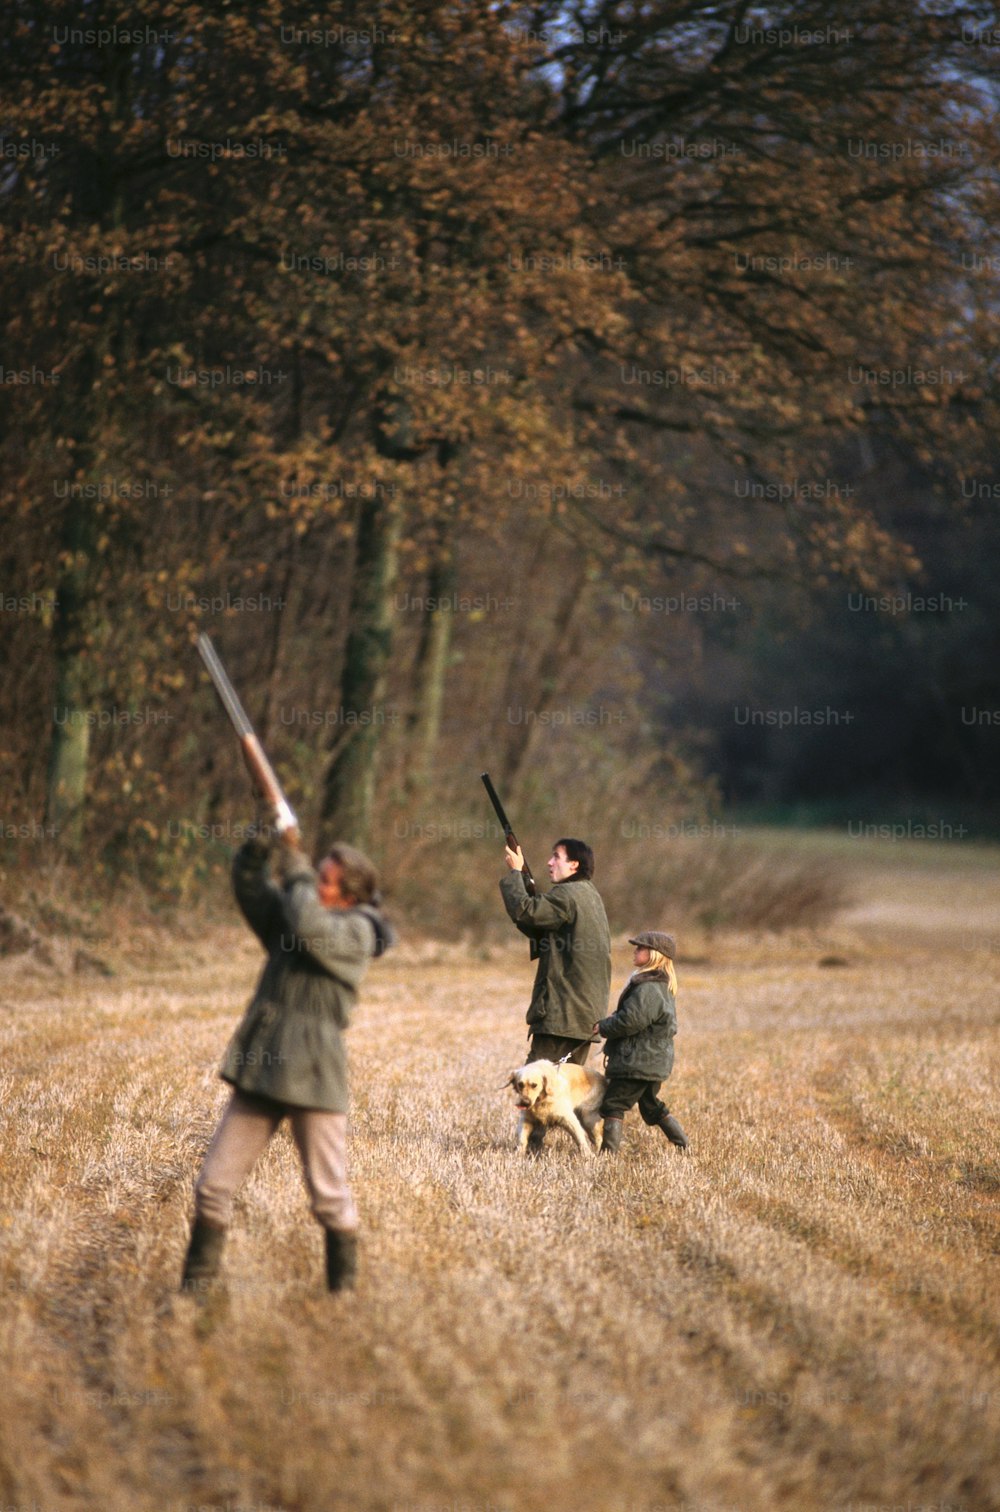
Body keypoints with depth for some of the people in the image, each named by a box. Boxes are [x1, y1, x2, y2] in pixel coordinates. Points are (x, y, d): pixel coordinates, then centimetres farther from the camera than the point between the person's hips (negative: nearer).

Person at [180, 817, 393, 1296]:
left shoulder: (356, 930, -6)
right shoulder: (293, 913, 14)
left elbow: (310, 930, -24)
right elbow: (249, 889, 11)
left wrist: (294, 868, -14)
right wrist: (259, 844, -8)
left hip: (312, 1076, -6)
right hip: (260, 1070, 6)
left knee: (330, 1197, 1)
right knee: (214, 1185, 5)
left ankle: (344, 1287, 17)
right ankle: (198, 1280, 15)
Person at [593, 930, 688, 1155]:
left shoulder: (648, 989, -20)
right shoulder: (662, 986, 14)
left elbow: (631, 1021, -24)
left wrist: (603, 1027, -9)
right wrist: (614, 1018, 6)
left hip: (638, 1061, -10)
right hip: (654, 1060, 10)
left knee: (613, 1104, -7)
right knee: (652, 1106, 21)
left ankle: (608, 1151, -12)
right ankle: (684, 1146, 24)